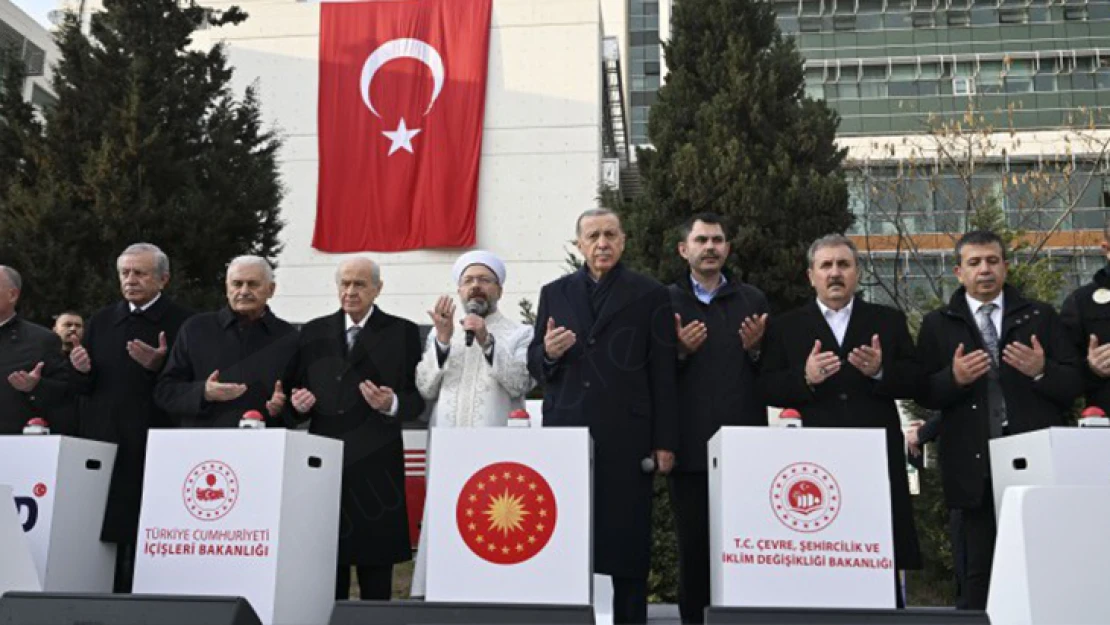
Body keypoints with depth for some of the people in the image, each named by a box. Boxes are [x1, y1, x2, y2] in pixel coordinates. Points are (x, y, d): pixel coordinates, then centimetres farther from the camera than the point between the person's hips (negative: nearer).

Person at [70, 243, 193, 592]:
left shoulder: (183, 323, -2)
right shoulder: (101, 321, 15)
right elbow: (83, 388, 17)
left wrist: (159, 366, -22)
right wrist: (82, 370, -4)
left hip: (154, 446, -5)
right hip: (103, 442, 5)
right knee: (101, 531, 4)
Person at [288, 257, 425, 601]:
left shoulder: (402, 332, 4)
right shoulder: (314, 332, 13)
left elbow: (417, 399, 0)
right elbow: (298, 391, 15)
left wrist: (392, 404, -20)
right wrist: (300, 401, -7)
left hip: (375, 464, -3)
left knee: (375, 561, 2)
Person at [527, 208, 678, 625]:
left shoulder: (651, 295, 4)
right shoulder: (554, 293, 12)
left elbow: (663, 374, 0)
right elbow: (534, 365, 13)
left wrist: (665, 442, -3)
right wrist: (547, 352, -10)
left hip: (626, 438, -2)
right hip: (565, 433, 2)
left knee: (628, 542, 3)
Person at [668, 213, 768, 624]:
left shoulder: (753, 301, 11)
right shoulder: (665, 302, 7)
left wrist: (754, 350, -10)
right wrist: (680, 352, -15)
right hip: (690, 446, -1)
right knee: (693, 544, 5)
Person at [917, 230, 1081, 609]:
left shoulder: (1040, 316, 10)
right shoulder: (938, 325, 8)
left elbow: (1074, 384, 5)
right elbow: (925, 394, 2)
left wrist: (1042, 371, -15)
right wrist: (954, 378, -17)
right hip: (973, 468, -1)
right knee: (975, 579, 7)